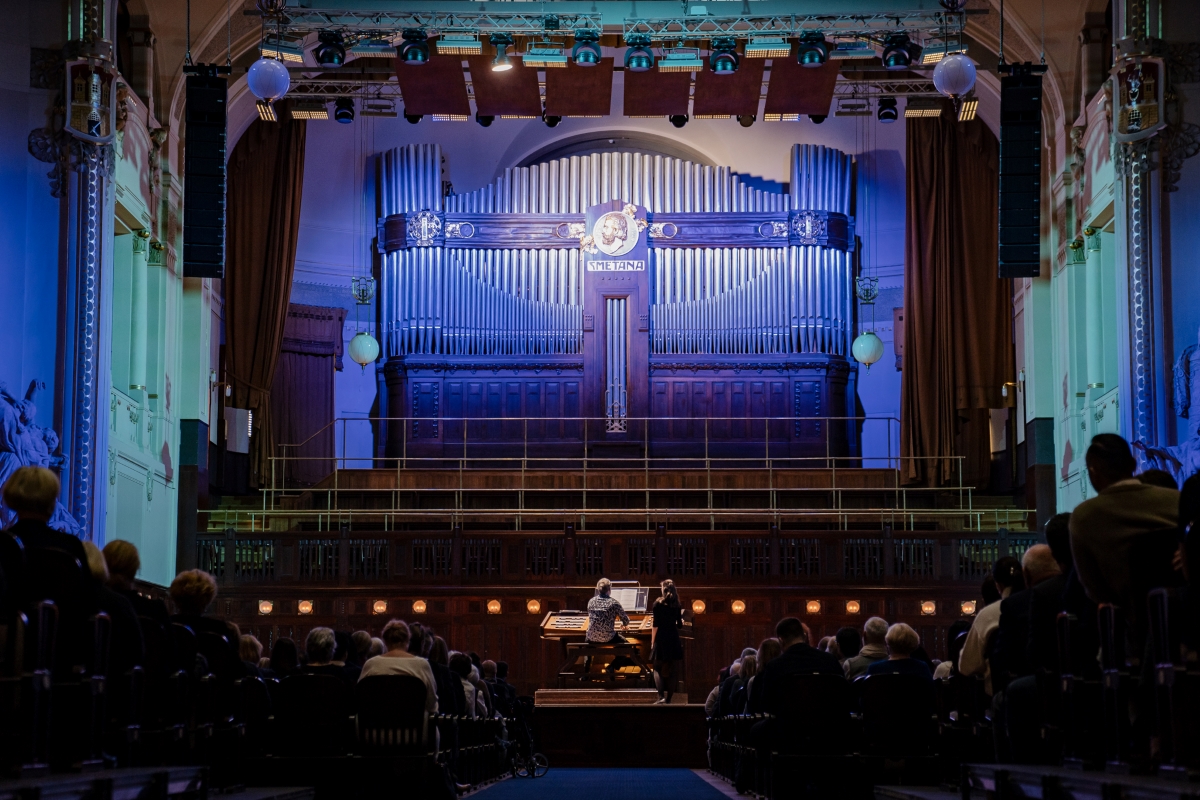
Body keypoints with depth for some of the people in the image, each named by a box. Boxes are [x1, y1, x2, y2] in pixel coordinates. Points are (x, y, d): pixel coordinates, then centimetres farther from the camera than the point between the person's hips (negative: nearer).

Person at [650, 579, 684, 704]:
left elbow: (655, 625, -7)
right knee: (672, 671, 7)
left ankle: (661, 696, -13)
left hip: (661, 639, -3)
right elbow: (680, 625, 7)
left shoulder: (658, 603, -4)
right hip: (674, 639, 3)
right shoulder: (676, 605, 4)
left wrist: (652, 642, -1)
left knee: (658, 669, 4)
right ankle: (668, 699, 7)